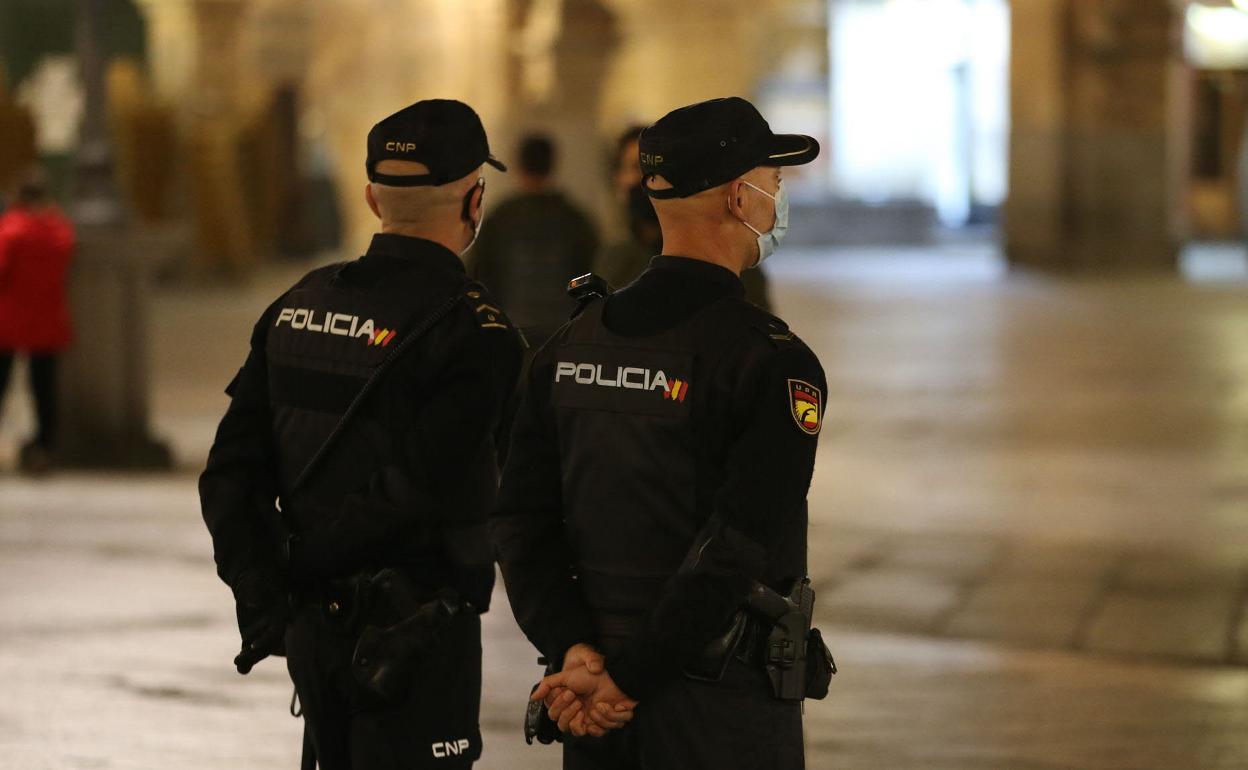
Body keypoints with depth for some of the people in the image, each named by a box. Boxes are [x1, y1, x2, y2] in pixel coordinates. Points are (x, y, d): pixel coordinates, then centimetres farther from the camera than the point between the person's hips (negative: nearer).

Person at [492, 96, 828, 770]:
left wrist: (575, 650, -8)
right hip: (721, 709, -6)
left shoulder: (571, 347, 6)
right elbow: (736, 551, -21)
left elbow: (520, 520, 0)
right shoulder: (772, 363, -14)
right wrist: (625, 680, -17)